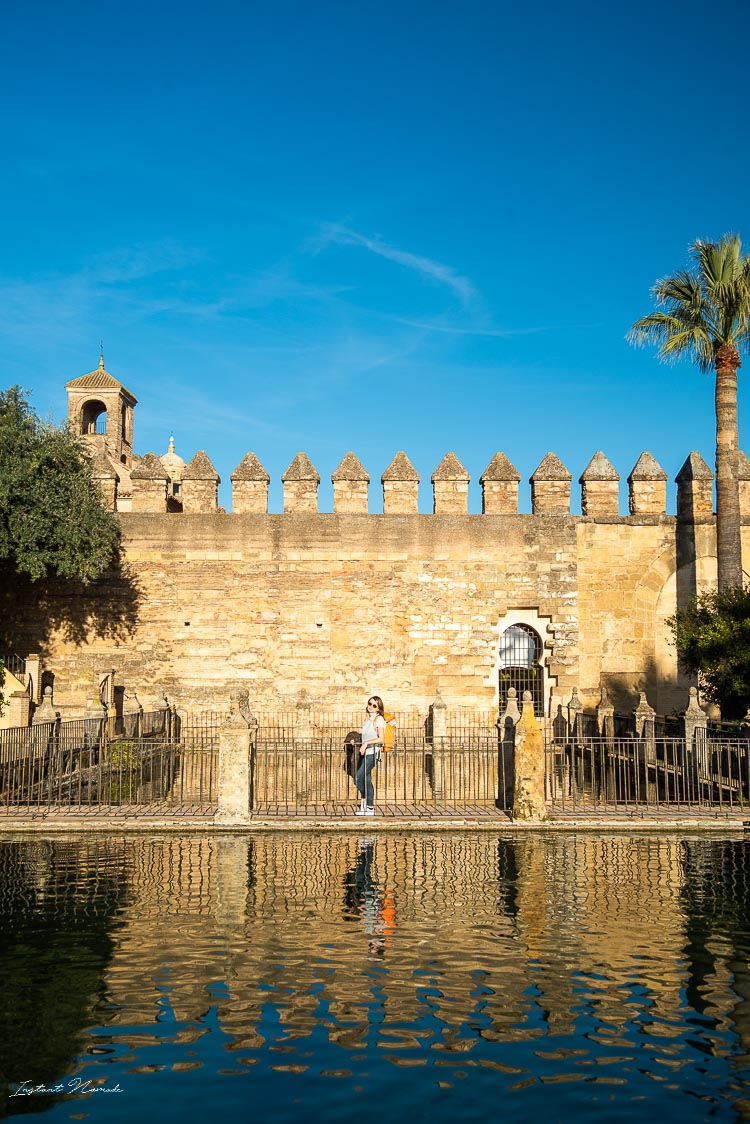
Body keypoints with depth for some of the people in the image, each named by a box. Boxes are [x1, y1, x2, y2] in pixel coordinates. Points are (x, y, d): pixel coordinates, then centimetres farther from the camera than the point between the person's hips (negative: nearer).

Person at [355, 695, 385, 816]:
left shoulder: (379, 719, -7)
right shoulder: (368, 719, 17)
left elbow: (381, 738, -16)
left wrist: (366, 743, -20)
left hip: (372, 753, -8)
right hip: (365, 753, 8)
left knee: (359, 778, -12)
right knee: (366, 780, 6)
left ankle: (365, 801, 3)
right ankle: (370, 807, 9)